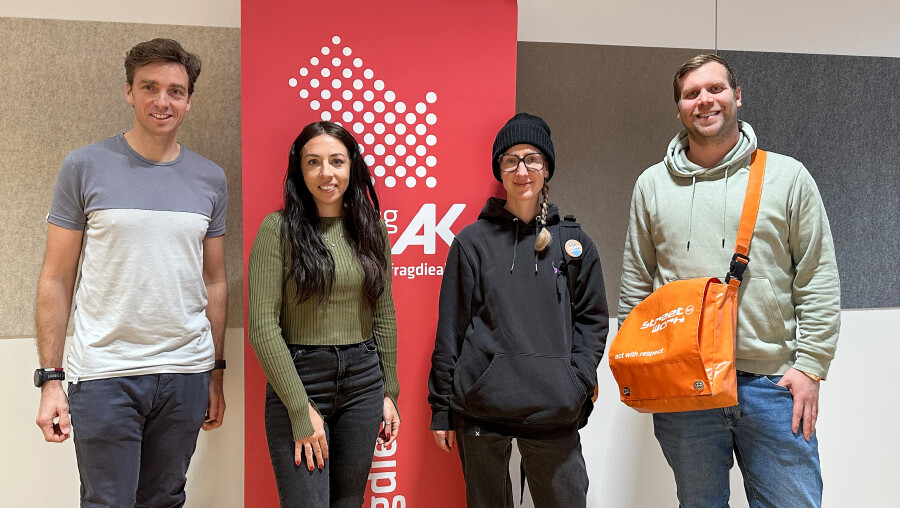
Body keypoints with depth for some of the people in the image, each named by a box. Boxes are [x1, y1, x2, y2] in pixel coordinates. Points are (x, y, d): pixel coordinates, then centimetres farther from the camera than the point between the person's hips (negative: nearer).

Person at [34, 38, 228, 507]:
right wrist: (49, 379, -5)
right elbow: (56, 279, 0)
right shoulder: (85, 166, -2)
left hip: (186, 373, 3)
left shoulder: (209, 178, 7)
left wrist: (216, 373, 12)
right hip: (105, 374, -3)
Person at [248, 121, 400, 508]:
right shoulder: (278, 228, -7)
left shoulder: (371, 228, 6)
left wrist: (389, 392, 10)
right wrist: (301, 409, -14)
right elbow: (263, 326, -11)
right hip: (297, 379, -4)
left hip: (363, 380, 4)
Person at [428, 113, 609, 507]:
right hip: (480, 409, -1)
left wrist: (576, 384, -3)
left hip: (554, 415, 1)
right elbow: (450, 328, 4)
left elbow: (593, 319, 10)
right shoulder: (473, 241, 3)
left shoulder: (572, 241, 7)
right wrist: (442, 408, 3)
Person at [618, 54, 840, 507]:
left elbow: (818, 281, 1)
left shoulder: (787, 176, 2)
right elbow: (635, 284, 10)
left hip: (773, 384, -1)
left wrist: (810, 365, -5)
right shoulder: (652, 185, 7)